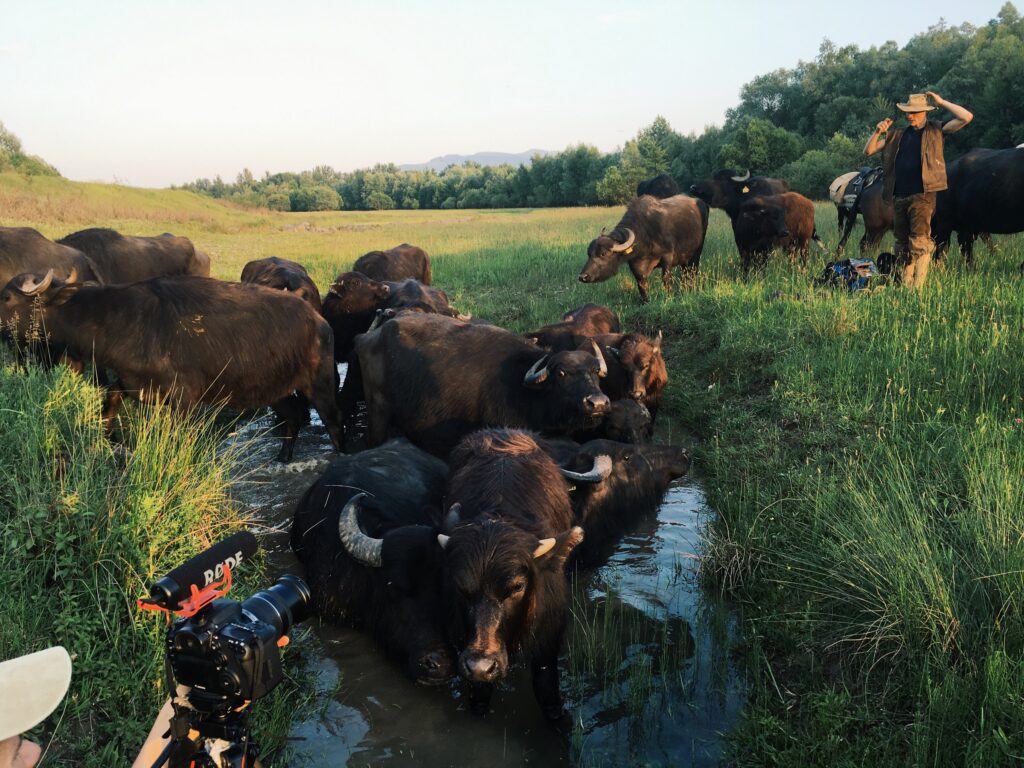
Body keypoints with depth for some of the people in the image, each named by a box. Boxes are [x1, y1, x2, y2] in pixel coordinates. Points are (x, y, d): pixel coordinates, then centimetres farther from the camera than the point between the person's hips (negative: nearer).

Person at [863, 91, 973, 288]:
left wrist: (941, 102, -3)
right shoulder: (897, 135, 15)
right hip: (898, 196, 5)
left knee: (920, 243, -12)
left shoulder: (935, 130, 4)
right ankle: (904, 284, 19)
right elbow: (868, 151, 14)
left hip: (922, 195, -5)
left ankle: (918, 287, -13)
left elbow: (967, 117, -7)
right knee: (903, 244, 11)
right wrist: (878, 133, -3)